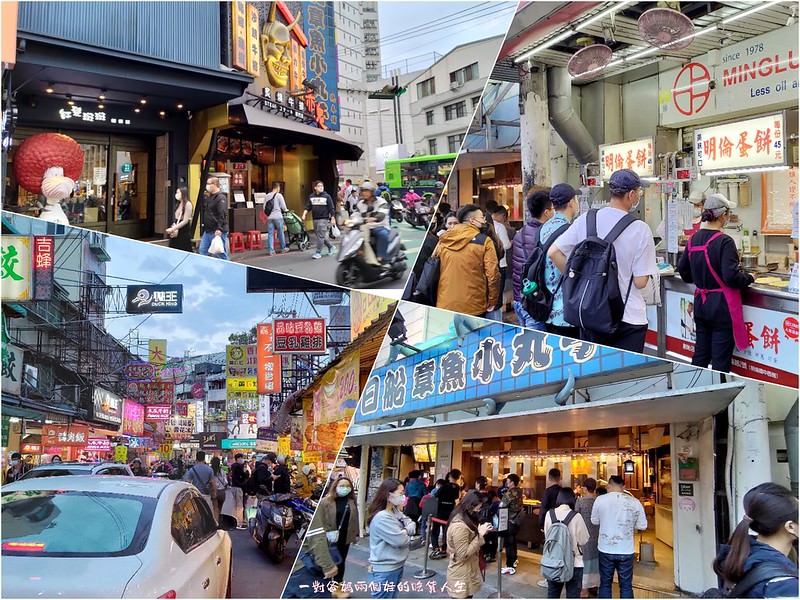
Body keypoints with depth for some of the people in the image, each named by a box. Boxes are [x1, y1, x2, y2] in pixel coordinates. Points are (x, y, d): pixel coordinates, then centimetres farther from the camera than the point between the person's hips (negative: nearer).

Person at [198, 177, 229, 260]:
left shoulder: (221, 198, -14)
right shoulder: (209, 197, 17)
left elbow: (223, 215, -23)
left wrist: (219, 229, -29)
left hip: (217, 232, -10)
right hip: (207, 231, 10)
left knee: (220, 254, -4)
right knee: (202, 250, 11)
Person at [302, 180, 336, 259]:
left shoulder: (327, 196, -4)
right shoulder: (311, 196, 7)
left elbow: (331, 208, -2)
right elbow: (308, 207, 6)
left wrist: (333, 218, -5)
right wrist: (304, 214, -10)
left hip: (324, 219, -5)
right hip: (315, 219, 5)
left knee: (320, 236, -10)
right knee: (320, 235, 12)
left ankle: (318, 253, -5)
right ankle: (330, 247, 33)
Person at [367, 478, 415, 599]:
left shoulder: (395, 511, 7)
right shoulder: (381, 517, -25)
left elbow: (412, 525, 3)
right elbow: (401, 541, -24)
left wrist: (405, 531, -18)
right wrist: (407, 536, -3)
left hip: (397, 566, 10)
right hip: (384, 570, -10)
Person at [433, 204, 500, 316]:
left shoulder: (443, 239, 5)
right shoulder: (484, 241, -7)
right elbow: (492, 274, -11)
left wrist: (436, 298, 21)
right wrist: (492, 301, 0)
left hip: (444, 305, 4)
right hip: (473, 308, -4)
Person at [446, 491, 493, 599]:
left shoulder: (463, 519, 6)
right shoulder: (459, 526, -26)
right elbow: (463, 554, -25)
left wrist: (480, 532, 0)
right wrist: (480, 535, -23)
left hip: (467, 572, 10)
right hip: (461, 576, -10)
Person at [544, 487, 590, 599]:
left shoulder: (549, 514, -5)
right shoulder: (576, 516, -14)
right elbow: (583, 540, -7)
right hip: (574, 563, -3)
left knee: (553, 594, 17)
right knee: (573, 595, 7)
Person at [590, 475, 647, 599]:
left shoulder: (600, 499, -8)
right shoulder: (634, 502, -7)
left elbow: (595, 521, 5)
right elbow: (642, 526, 2)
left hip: (606, 549, 0)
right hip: (626, 551, 0)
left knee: (605, 584, 13)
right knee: (626, 586, 10)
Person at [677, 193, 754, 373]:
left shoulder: (694, 239, 5)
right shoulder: (724, 241, -17)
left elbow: (683, 269, 13)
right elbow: (731, 277, -22)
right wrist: (749, 278, -3)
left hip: (700, 304, 7)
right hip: (722, 306, -7)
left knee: (700, 356, 15)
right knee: (720, 361, 1)